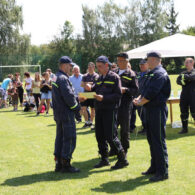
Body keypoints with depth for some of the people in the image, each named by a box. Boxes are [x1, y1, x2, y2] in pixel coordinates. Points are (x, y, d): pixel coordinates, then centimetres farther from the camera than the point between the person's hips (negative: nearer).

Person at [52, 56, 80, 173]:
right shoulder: (63, 78, -18)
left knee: (60, 138, 14)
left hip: (58, 114, 10)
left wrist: (77, 98, 9)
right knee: (69, 139, -3)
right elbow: (69, 97, -23)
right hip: (66, 114, -10)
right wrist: (77, 107, -9)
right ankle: (66, 164, 2)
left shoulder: (56, 77, 15)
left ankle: (58, 164, 21)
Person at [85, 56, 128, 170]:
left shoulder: (114, 77, -5)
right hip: (99, 110, 7)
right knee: (99, 135, 9)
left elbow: (118, 95, -11)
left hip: (110, 110, -7)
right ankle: (104, 159, 21)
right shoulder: (99, 79, 17)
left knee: (111, 136, -8)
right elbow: (96, 90, 14)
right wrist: (90, 88, -8)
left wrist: (104, 98, -21)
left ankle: (122, 159, 3)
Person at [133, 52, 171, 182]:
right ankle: (155, 167, 26)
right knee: (152, 139, 15)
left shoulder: (160, 74, -16)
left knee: (159, 141, -5)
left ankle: (163, 172, 1)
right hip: (151, 110, 10)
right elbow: (146, 91, 19)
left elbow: (152, 93, -22)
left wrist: (141, 102, -9)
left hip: (158, 110, -10)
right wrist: (138, 99, 2)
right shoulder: (153, 73, 16)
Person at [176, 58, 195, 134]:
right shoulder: (183, 73, 16)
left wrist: (184, 76, -11)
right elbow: (178, 80, 3)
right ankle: (184, 128, 18)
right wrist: (182, 81, -18)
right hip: (184, 95, 5)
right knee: (183, 113, 8)